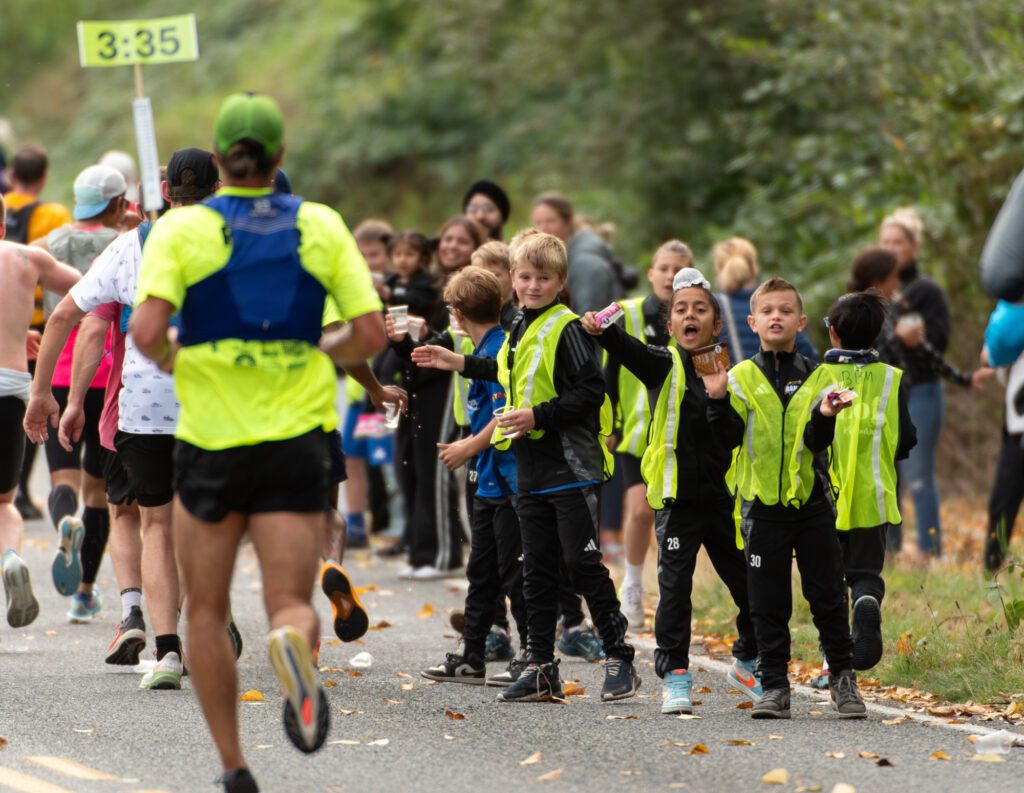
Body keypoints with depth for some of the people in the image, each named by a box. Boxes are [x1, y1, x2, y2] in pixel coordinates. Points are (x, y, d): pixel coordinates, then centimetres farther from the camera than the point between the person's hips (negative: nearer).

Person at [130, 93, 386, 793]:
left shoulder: (182, 228, -4)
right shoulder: (322, 226, 2)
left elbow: (146, 330, -17)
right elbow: (371, 334, -2)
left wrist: (172, 360, 4)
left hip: (211, 439, -1)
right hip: (297, 439, 1)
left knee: (207, 613, 14)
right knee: (292, 603, 3)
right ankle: (294, 639, -35)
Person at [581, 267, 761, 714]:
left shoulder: (730, 374, 4)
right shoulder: (665, 366, 0)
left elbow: (732, 440, -5)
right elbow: (629, 351, -21)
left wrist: (718, 398, -20)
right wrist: (602, 331, -41)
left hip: (723, 497, 2)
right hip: (677, 497, -2)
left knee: (749, 585, 9)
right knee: (674, 587, -7)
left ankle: (748, 664, 31)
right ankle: (674, 676, 0)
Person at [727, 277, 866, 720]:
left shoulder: (818, 379, 4)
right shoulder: (740, 379, 3)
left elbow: (817, 442, -7)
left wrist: (824, 415, -26)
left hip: (812, 501, 0)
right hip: (763, 504, 0)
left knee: (827, 596, 3)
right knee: (768, 604, 2)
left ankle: (842, 677, 16)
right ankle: (773, 686, 9)